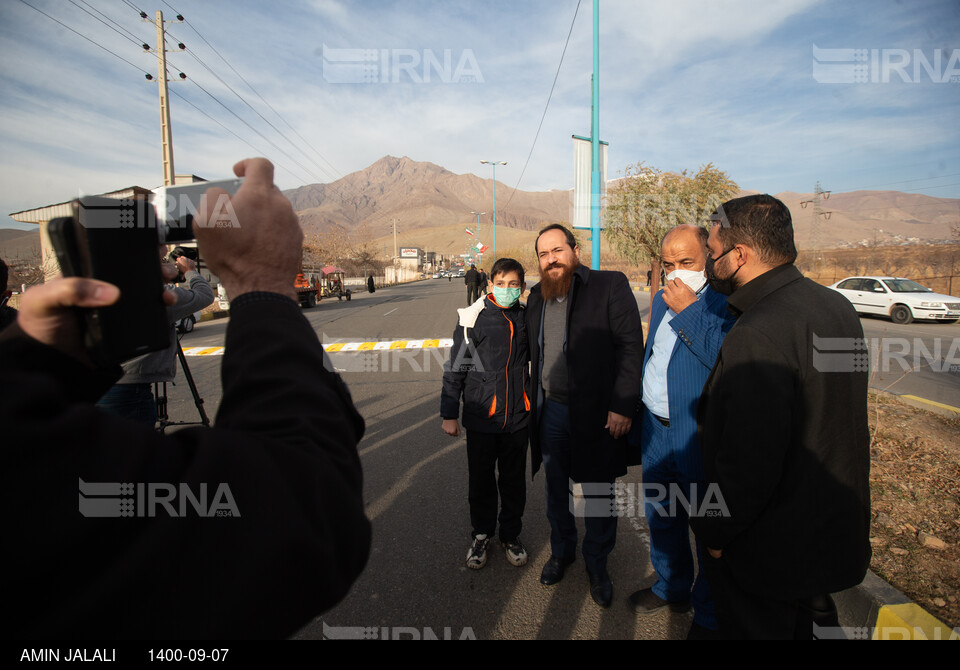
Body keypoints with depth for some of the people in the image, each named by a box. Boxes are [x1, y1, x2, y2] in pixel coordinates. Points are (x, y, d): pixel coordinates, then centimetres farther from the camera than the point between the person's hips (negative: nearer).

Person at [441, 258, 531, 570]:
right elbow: (455, 368, -5)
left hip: (517, 418, 3)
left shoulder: (528, 318, 2)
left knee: (514, 480, 16)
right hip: (481, 418, -2)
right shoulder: (473, 318, -8)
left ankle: (511, 534, 38)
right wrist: (449, 413, -4)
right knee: (481, 481, 14)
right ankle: (481, 534, 37)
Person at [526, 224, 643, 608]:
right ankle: (562, 551, 42)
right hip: (550, 412, 5)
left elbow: (631, 346, -13)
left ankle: (597, 565, 34)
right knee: (555, 490, 19)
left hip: (595, 414, -4)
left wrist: (622, 406, -17)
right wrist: (533, 401, 8)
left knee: (599, 493, 11)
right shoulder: (536, 297, 8)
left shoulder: (611, 286, -9)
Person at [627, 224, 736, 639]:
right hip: (655, 431, 8)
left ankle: (710, 614, 33)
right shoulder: (662, 300, 9)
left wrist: (687, 311, -24)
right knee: (660, 515, 22)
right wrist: (636, 417, 18)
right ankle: (672, 587, 46)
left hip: (701, 437, -7)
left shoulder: (728, 302, -15)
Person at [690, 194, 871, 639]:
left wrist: (715, 533, -14)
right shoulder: (837, 306, 0)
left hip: (770, 552, -8)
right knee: (808, 622, 29)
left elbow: (748, 462, -31)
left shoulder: (759, 334, -30)